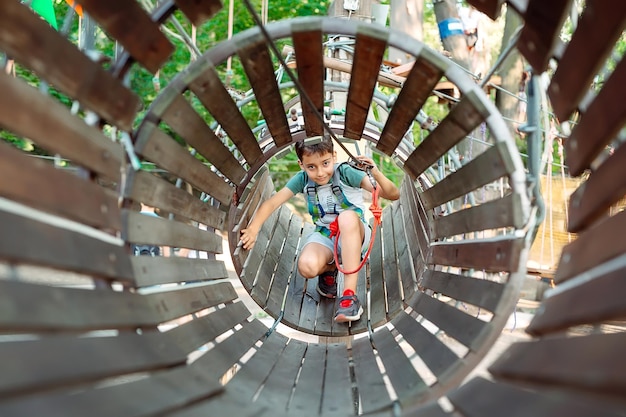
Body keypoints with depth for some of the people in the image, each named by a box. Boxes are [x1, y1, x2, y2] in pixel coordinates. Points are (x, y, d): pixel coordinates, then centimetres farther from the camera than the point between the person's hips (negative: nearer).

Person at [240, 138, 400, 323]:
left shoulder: (346, 172, -17)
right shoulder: (302, 179, -7)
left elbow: (393, 195, -22)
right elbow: (272, 202, -10)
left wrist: (376, 173, -41)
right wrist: (252, 229, -23)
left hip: (355, 235, -2)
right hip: (324, 236, 2)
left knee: (347, 216, -38)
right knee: (307, 266, -31)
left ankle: (349, 294, -34)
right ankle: (329, 269, 9)